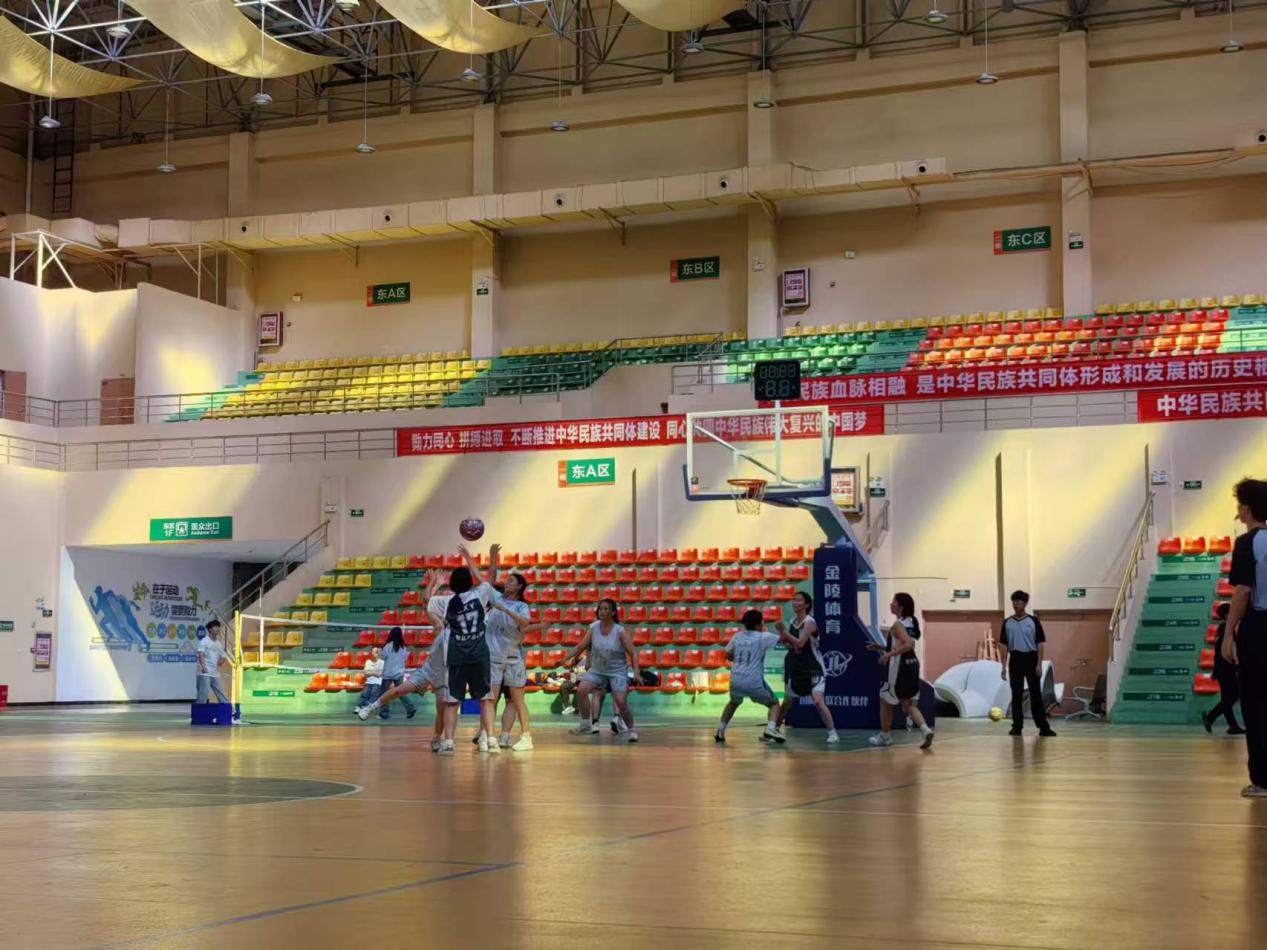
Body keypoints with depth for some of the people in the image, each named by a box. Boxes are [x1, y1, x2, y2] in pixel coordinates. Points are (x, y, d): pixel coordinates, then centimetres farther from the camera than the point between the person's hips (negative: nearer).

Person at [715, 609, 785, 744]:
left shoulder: (737, 636, 10)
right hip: (754, 681, -4)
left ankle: (720, 731, 28)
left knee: (733, 703, 34)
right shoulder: (762, 637, -2)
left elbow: (728, 654, 21)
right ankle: (771, 729, -11)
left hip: (736, 680, 4)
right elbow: (782, 637, 3)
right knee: (774, 703, 14)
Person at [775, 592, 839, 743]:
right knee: (787, 702, 17)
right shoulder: (792, 622, 5)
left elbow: (800, 643, -28)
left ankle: (832, 733, -13)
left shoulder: (809, 622, -17)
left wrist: (784, 632, -27)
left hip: (814, 668, -7)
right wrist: (784, 638, -7)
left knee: (818, 701, -20)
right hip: (796, 668, 7)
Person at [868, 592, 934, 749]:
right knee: (908, 704, 12)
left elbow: (908, 645, -30)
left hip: (899, 668, -8)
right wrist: (881, 647, 21)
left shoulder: (898, 625, -16)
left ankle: (884, 736, 21)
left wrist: (888, 654, -26)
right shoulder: (910, 623, 13)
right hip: (912, 665, 8)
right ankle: (926, 729, -9)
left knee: (885, 701, 10)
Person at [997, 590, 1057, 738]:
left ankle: (1043, 727, 0)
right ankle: (1017, 727, 8)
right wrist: (1004, 666, 2)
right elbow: (1004, 645, 8)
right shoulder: (1008, 623, 6)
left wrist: (1039, 664, -9)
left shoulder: (1033, 621, 0)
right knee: (1016, 695, 3)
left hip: (1031, 659, -2)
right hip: (1015, 660, 2)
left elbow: (1039, 644, -1)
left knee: (1036, 695, -2)